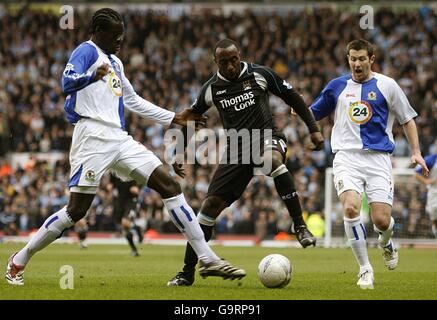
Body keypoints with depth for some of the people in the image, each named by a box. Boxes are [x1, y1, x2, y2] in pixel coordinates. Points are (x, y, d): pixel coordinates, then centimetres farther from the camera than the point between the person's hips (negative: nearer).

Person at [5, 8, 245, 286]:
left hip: (119, 139, 8)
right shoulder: (87, 51, -1)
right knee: (76, 210, -10)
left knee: (171, 186, -1)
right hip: (94, 137, -8)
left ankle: (208, 259, -3)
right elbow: (67, 82, -20)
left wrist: (174, 118, 32)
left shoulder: (115, 63, 25)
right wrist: (91, 76, -42)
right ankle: (19, 261, 6)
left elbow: (133, 101, 34)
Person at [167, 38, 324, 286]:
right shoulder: (212, 89, 5)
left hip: (266, 137, -3)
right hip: (237, 150, 3)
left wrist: (314, 128, 0)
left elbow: (292, 97, 5)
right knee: (211, 205, -6)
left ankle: (300, 225, -34)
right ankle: (187, 272, 3)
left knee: (273, 159, -42)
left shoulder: (260, 75, -3)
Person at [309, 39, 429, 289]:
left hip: (378, 158, -1)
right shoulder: (337, 86, 11)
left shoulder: (387, 85, 6)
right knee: (350, 208, -24)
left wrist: (416, 152, 3)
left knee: (382, 220, -9)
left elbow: (408, 119, 13)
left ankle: (386, 244, 31)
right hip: (347, 156, 1)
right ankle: (365, 269, -11)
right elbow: (313, 114, 20)